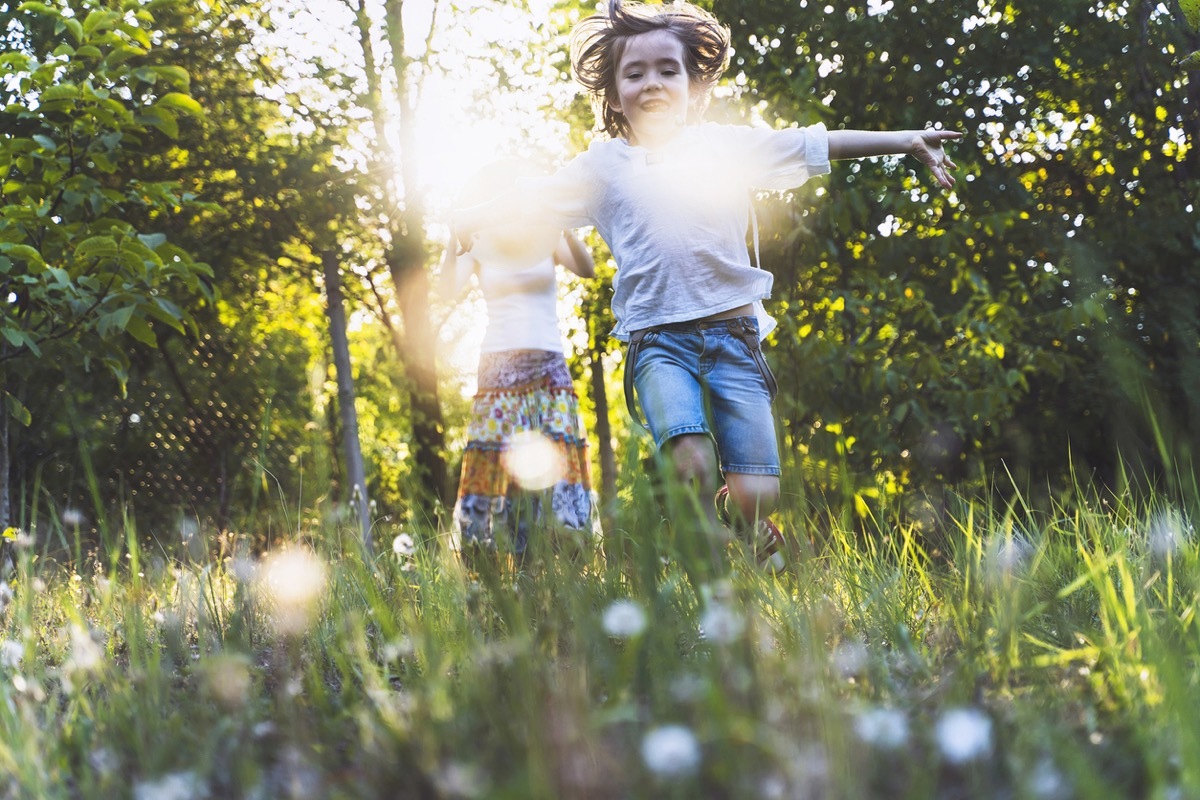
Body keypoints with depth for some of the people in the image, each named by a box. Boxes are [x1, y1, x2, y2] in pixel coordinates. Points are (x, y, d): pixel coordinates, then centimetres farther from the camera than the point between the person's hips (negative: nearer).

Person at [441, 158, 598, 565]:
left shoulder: (548, 241, 8)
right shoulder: (479, 249, 8)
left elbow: (587, 269, -10)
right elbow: (449, 291, -8)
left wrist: (565, 226, -26)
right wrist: (453, 244, -23)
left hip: (548, 367, 0)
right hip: (498, 368, 0)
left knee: (554, 468, -9)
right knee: (495, 467, -7)